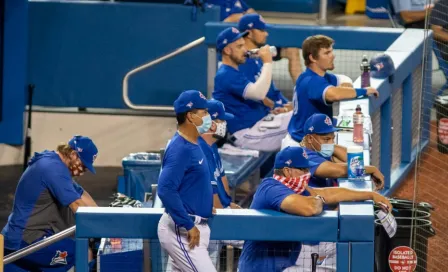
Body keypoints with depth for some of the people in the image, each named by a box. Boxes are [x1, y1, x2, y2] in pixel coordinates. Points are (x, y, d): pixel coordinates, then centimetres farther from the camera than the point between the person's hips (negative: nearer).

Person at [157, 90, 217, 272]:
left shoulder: (193, 145, 12)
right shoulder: (180, 148, -18)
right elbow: (166, 190, -26)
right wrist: (188, 225, -24)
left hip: (193, 227, 10)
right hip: (181, 230, -10)